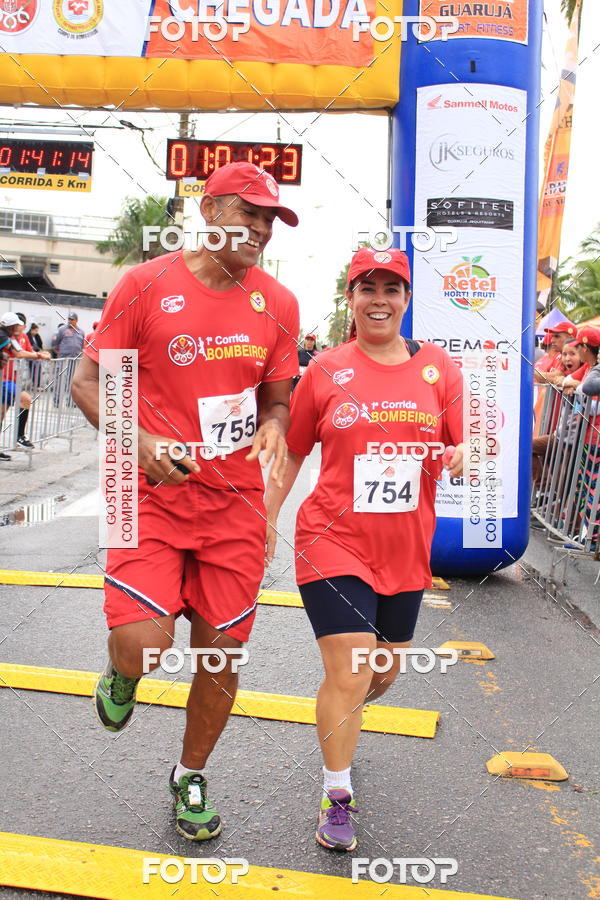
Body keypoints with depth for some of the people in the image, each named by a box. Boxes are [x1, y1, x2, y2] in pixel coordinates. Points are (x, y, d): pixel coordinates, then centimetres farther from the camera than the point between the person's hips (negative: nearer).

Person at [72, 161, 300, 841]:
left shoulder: (277, 304, 5)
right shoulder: (146, 285, -5)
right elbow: (88, 382, -2)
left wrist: (274, 425, -10)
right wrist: (140, 442, -19)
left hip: (235, 503, 3)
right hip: (153, 493, -3)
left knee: (220, 653, 9)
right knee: (143, 646, -18)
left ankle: (191, 776, 37)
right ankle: (120, 673, 24)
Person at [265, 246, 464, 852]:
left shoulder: (438, 368, 2)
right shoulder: (326, 371, -2)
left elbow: (461, 446, 7)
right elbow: (291, 451, 6)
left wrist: (460, 455, -16)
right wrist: (267, 518, 4)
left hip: (405, 549, 3)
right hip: (334, 541, -3)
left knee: (384, 672, 18)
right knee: (348, 674, -7)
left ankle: (338, 712, 53)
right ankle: (337, 797, 16)